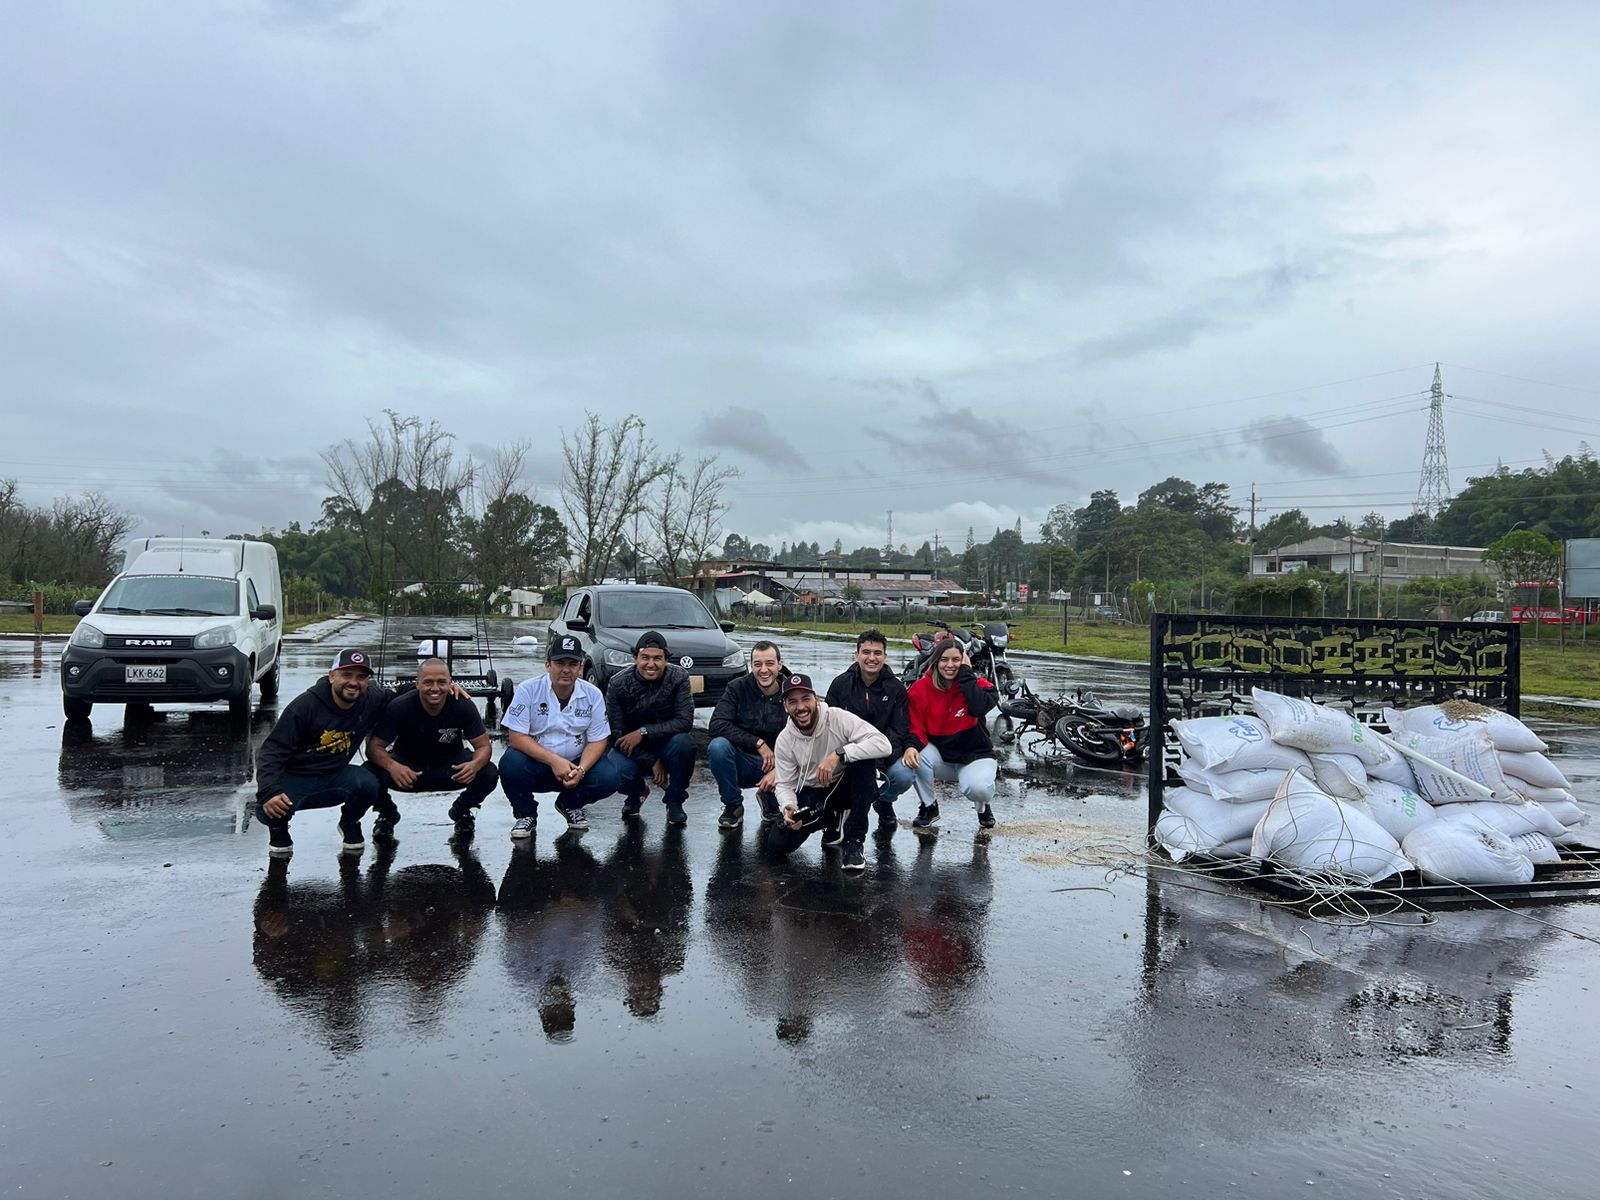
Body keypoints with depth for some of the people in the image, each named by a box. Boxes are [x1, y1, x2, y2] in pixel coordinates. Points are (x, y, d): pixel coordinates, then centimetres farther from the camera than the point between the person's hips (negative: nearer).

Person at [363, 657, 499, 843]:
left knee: (489, 774, -27)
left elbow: (483, 746, -16)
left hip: (450, 768, 0)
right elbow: (374, 746, -19)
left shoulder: (463, 706, -21)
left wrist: (475, 764, -41)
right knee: (370, 772, -29)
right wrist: (392, 766, -42)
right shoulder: (399, 707, -23)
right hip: (407, 767, 0)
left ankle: (462, 811, 9)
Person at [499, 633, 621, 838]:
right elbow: (517, 737, -16)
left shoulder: (593, 694, -5)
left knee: (608, 778, -23)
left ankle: (569, 804, 11)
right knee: (511, 764, -33)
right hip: (536, 763, -2)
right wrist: (554, 761, -26)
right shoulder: (528, 690, -11)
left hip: (576, 764, 2)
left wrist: (581, 770, -22)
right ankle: (526, 814, -1)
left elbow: (597, 740, -3)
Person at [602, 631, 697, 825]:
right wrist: (652, 762, -19)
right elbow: (617, 733, -13)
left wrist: (644, 732, -29)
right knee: (618, 769, -32)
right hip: (631, 750, 0)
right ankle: (636, 793, 9)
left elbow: (685, 721, -20)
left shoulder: (679, 677, -13)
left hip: (665, 745, 0)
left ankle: (674, 802, -8)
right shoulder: (618, 684, -13)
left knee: (682, 742, -34)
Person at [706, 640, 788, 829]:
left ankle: (770, 802, 10)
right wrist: (758, 743, -27)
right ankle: (733, 805, -6)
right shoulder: (738, 688, -7)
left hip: (777, 765, 1)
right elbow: (717, 725, -20)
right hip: (742, 763, 0)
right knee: (718, 746, -31)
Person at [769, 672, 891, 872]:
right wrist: (789, 808, -25)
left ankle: (853, 841, -22)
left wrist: (838, 755, -40)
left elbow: (883, 744, -32)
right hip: (812, 795, 3)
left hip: (846, 788, -3)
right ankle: (833, 820, 14)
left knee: (865, 760, -34)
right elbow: (785, 784, -2)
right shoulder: (784, 740, -9)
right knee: (778, 844, -17)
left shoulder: (838, 718, -21)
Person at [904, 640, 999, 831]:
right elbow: (916, 727, -9)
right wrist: (912, 746, -32)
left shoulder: (977, 686, -10)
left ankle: (982, 807, 8)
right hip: (939, 756, 2)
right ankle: (929, 807, -3)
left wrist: (965, 672, -24)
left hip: (975, 755, -2)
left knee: (978, 788, -33)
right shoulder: (920, 688, -7)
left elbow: (979, 708, -33)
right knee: (915, 757, -31)